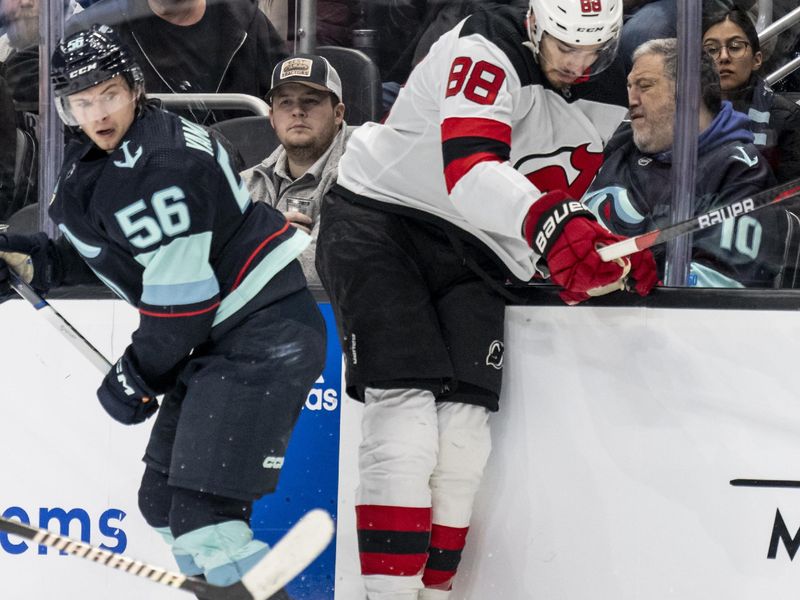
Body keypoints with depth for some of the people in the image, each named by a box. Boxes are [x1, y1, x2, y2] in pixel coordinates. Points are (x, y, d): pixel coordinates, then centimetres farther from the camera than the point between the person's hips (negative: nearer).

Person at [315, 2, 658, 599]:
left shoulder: (608, 96, 4)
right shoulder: (485, 51, -20)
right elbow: (469, 168, -35)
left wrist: (619, 254, -3)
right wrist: (546, 220, -52)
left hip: (472, 253, 6)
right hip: (379, 218, -6)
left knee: (464, 430, -8)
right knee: (407, 414, -20)